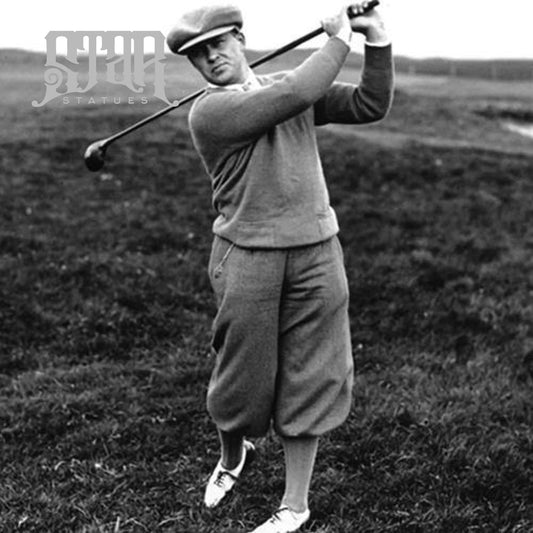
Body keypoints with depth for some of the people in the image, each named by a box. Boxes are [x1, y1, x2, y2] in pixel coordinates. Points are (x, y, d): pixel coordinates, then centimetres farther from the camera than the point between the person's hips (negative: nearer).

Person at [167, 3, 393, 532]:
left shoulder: (289, 83, 10)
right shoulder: (209, 111, -10)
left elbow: (370, 106, 7)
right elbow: (297, 94, -20)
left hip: (317, 254, 4)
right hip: (247, 259, -3)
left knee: (307, 382, 7)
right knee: (243, 376, 9)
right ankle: (231, 456, 42)